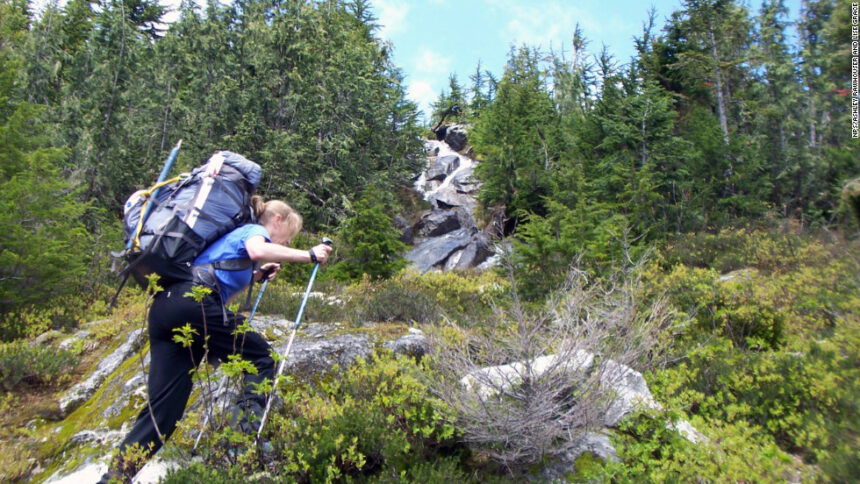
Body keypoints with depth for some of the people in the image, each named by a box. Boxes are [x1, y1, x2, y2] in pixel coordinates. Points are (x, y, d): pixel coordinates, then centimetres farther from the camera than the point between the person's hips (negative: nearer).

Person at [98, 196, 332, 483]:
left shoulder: (235, 233, 36)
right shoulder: (254, 230, 10)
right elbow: (258, 251, -16)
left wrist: (258, 275, 36)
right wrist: (309, 255, -8)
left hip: (163, 306, 9)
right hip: (194, 302, -9)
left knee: (163, 407, 6)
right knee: (261, 356, 5)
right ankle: (248, 429, -12)